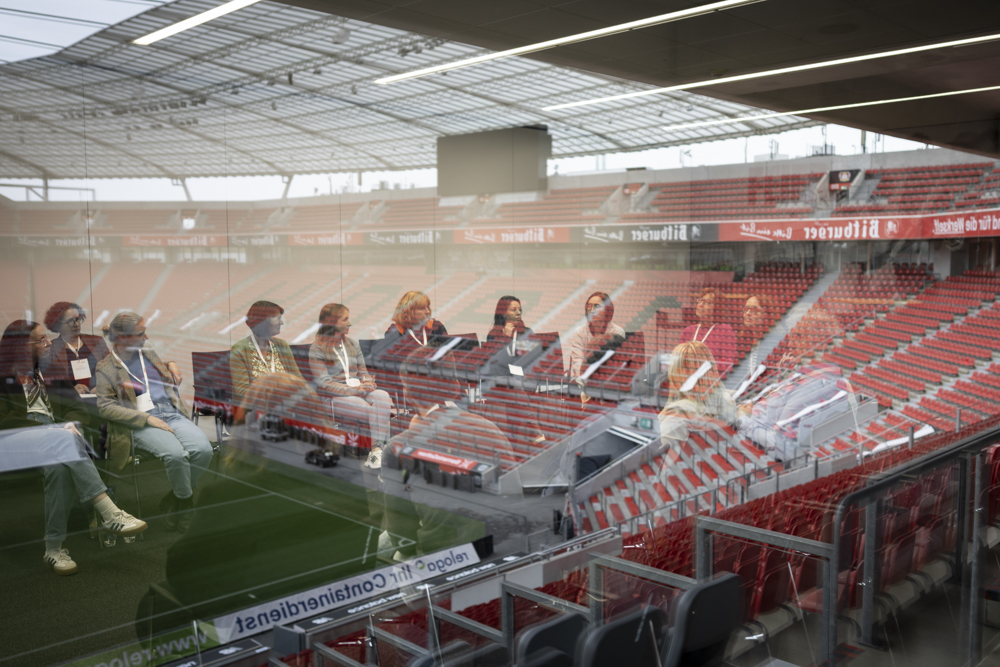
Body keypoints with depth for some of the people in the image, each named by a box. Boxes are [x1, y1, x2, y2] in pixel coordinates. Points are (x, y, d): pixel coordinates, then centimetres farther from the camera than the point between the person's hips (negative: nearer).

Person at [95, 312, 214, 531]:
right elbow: (105, 406, -6)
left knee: (203, 449, -25)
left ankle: (175, 502, -4)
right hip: (141, 424, -5)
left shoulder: (149, 354, 22)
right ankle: (186, 500, -7)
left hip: (172, 414, 5)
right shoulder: (106, 369, 5)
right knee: (176, 454, -35)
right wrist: (147, 419, -15)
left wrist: (171, 365, 15)